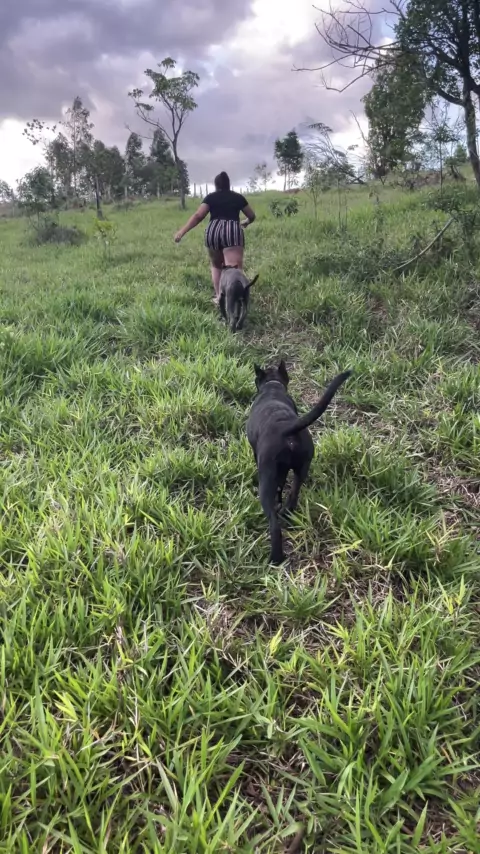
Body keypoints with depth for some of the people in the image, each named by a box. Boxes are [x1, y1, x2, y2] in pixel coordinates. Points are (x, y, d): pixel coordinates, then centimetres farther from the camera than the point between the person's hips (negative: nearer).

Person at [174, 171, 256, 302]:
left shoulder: (211, 197, 15)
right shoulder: (238, 197, 19)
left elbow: (198, 216, 3)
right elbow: (252, 216, 28)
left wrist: (182, 231, 2)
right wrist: (246, 222, 51)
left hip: (213, 231, 2)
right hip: (233, 232, -1)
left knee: (216, 265, 23)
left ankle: (219, 296, 19)